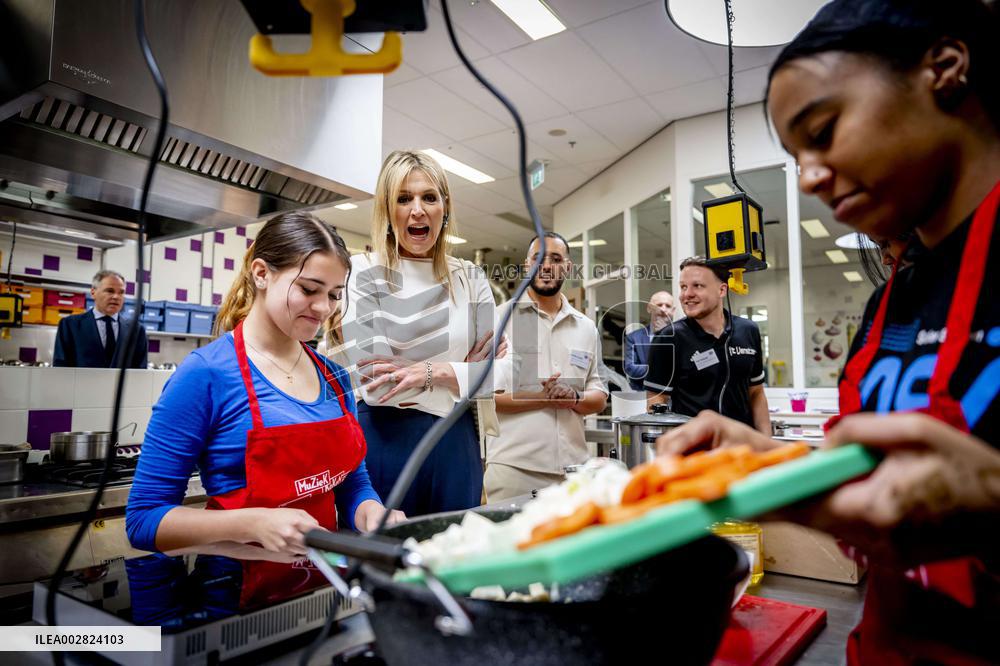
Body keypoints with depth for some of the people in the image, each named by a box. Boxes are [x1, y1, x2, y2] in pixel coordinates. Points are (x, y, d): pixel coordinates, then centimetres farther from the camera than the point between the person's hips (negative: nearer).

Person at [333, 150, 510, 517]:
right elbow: (372, 382, -12)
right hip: (384, 441, -3)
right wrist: (463, 373, -6)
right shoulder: (361, 272, -4)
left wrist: (429, 372, -15)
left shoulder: (471, 278, 7)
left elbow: (496, 373, 0)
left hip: (455, 445, 3)